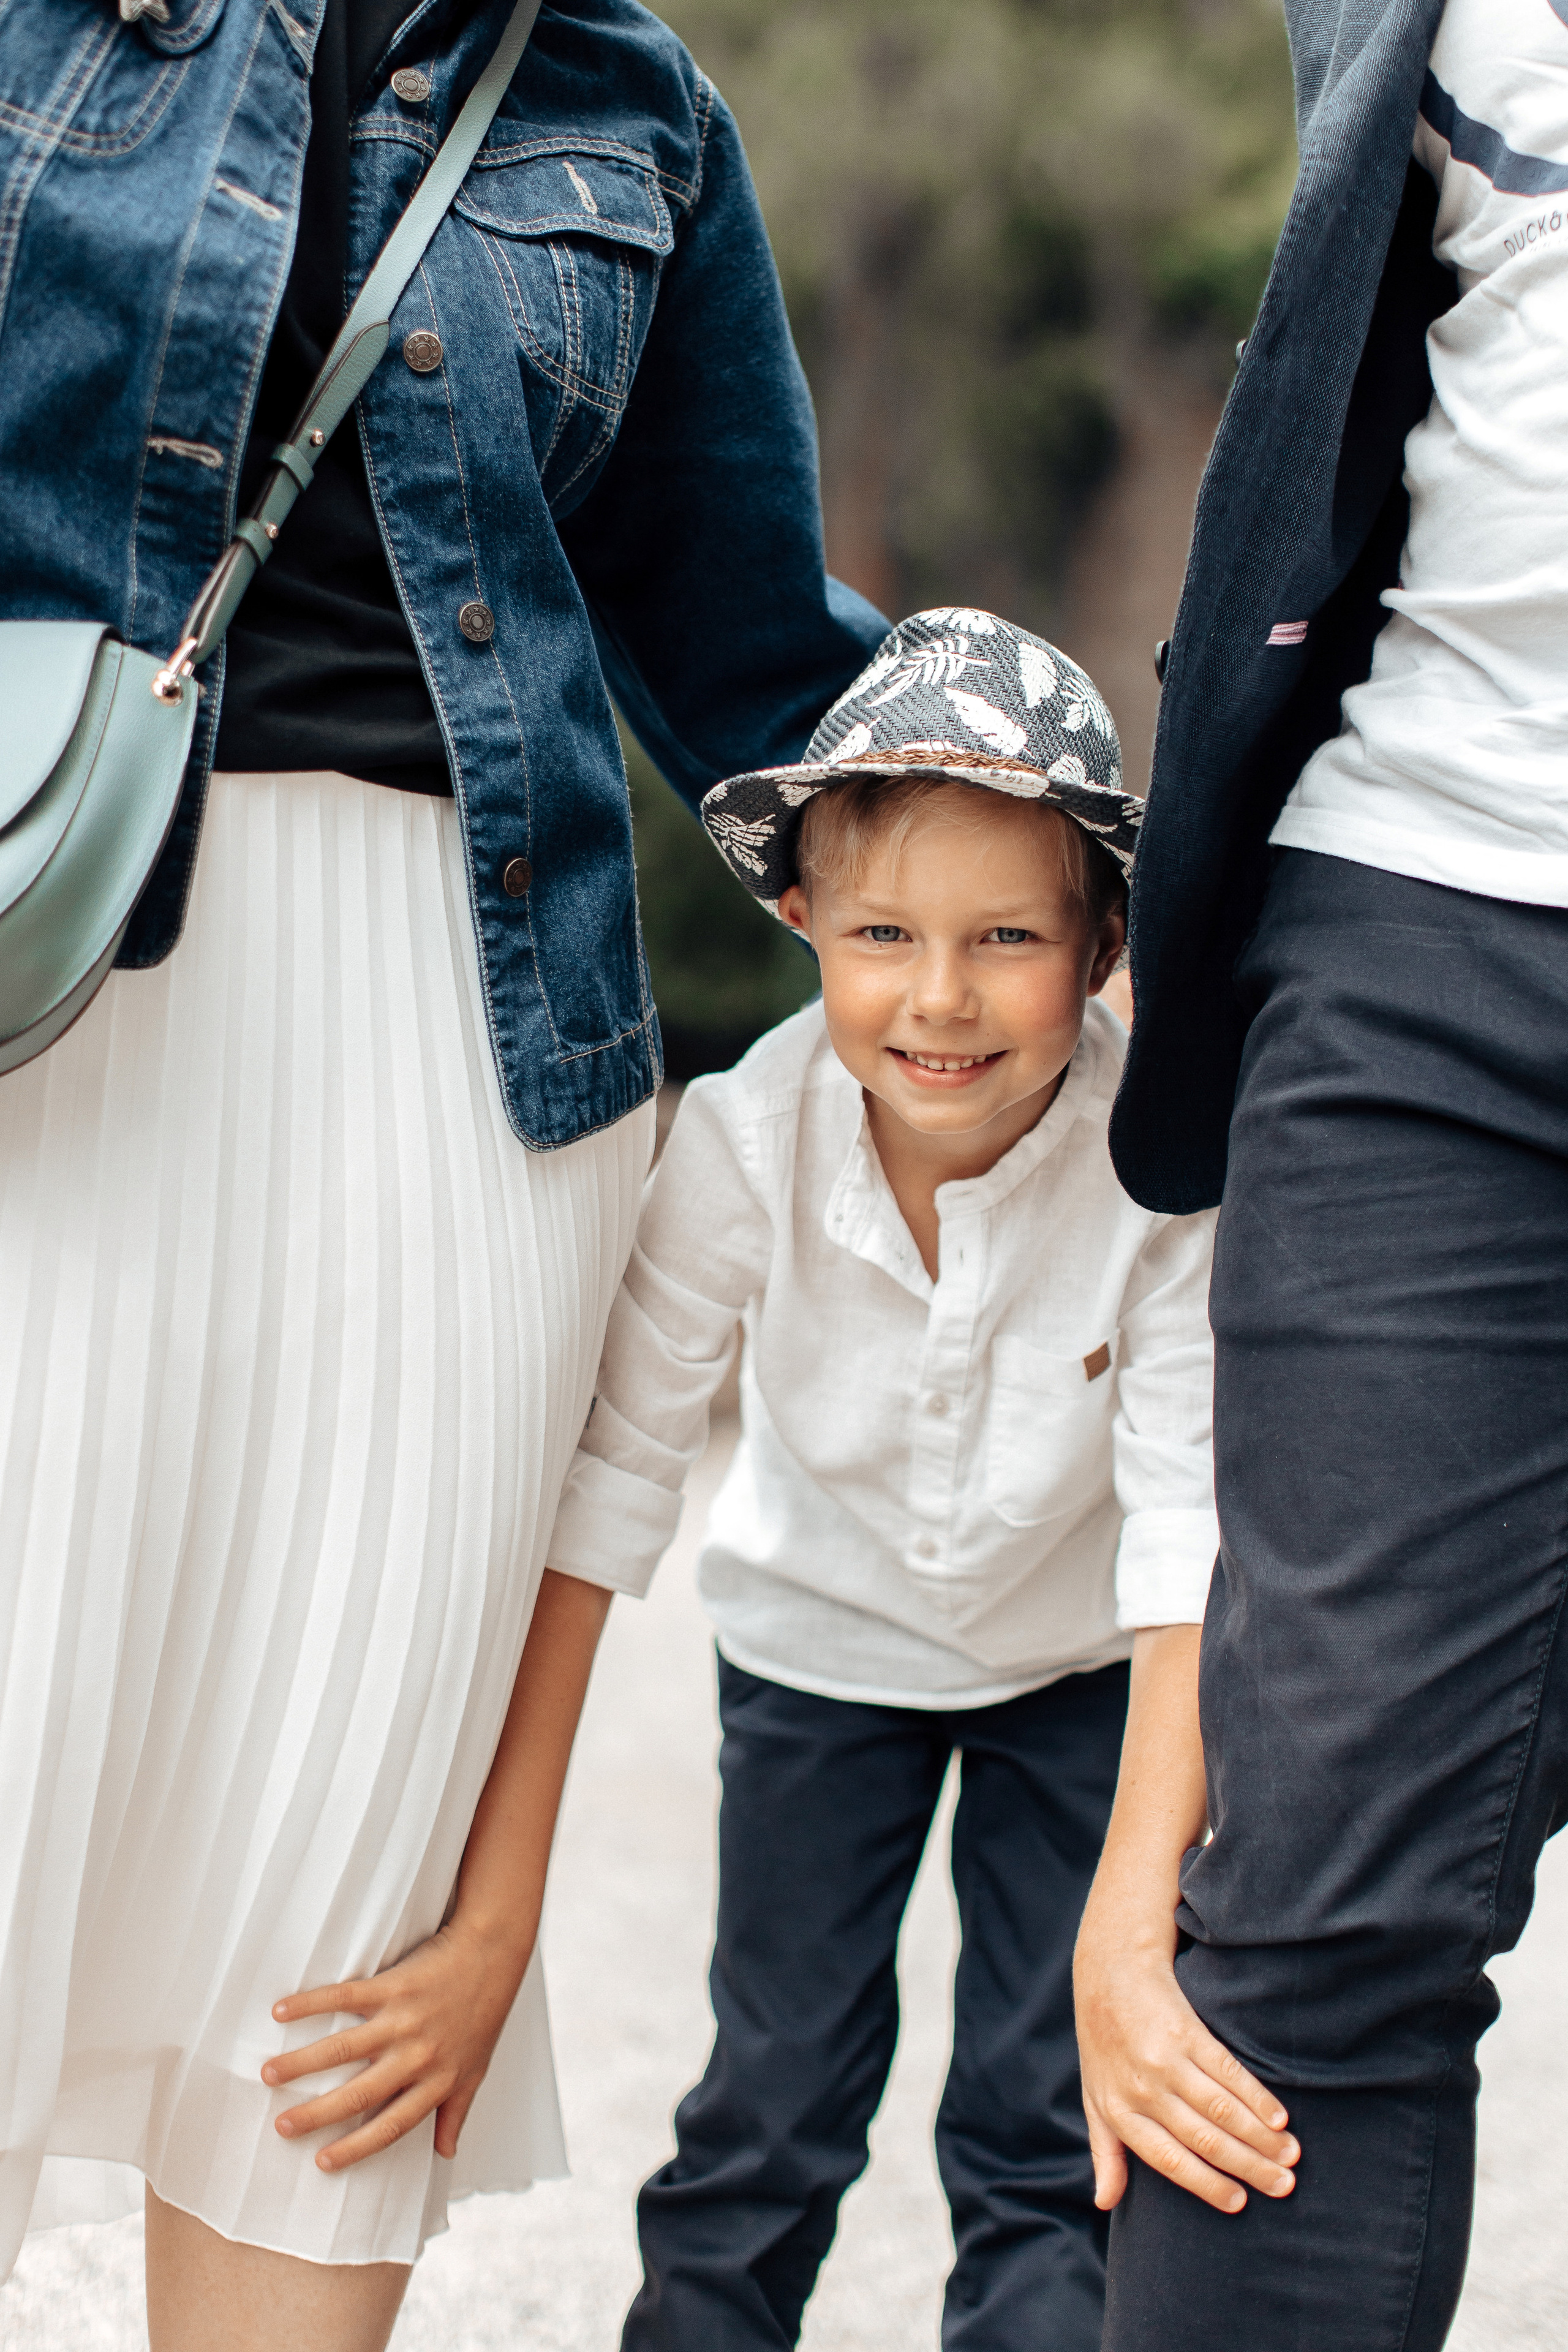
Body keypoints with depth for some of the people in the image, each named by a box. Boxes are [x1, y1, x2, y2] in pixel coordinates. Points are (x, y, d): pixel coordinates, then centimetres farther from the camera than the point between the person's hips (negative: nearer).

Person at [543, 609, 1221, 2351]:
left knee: (1047, 2130, 0)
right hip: (823, 1634, 1)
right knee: (773, 2100, 3)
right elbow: (612, 1467, -20)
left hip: (1084, 1662, 0)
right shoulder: (746, 1142, -27)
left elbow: (1190, 1511, -25)